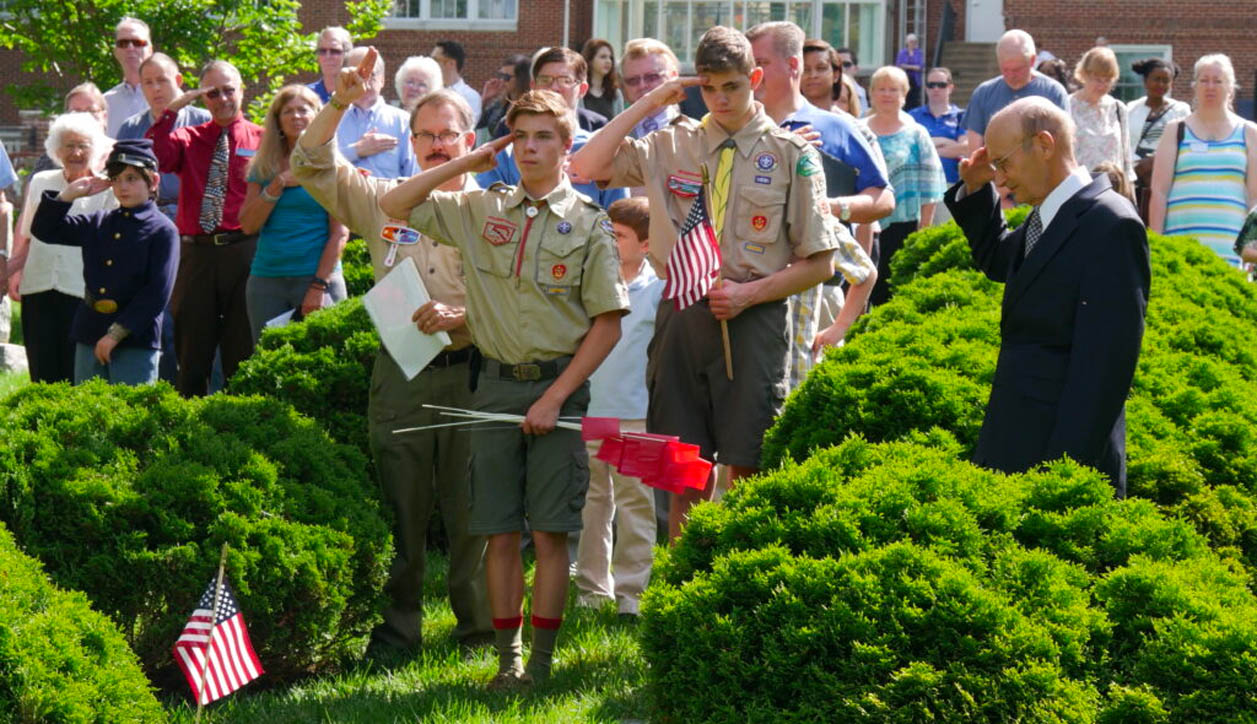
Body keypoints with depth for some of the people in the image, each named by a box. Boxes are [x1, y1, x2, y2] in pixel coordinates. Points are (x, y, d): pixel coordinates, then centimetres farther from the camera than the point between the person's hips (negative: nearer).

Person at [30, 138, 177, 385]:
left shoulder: (163, 231, -4)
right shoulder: (97, 224, 13)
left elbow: (157, 292, -11)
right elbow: (44, 229, 18)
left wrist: (117, 333, -14)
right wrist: (69, 194, 4)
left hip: (136, 341, -6)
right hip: (89, 337, 6)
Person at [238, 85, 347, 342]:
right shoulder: (263, 167, 13)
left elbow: (340, 233, -3)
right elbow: (248, 225, 5)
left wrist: (320, 285, -11)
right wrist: (279, 184, -5)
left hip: (318, 276, -3)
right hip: (266, 280, 3)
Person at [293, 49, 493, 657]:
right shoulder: (383, 201, 12)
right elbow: (312, 167, 6)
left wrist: (459, 318, -17)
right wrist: (340, 104, -6)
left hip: (470, 372, -2)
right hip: (399, 373, 2)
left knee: (471, 508, 0)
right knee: (400, 506, 4)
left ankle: (481, 628, 10)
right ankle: (398, 626, 12)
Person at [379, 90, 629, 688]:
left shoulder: (588, 224, -1)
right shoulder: (481, 209, 9)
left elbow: (608, 324, -4)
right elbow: (394, 206, 11)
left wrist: (555, 397, -11)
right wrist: (467, 163, 4)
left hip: (558, 386, -3)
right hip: (496, 385, 3)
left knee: (550, 532, -4)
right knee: (500, 531, 3)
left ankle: (541, 660, 2)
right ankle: (507, 658, 9)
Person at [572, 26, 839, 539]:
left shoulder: (791, 155, 2)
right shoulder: (672, 145, 9)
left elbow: (819, 265, 1)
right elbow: (586, 167, 0)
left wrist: (747, 294, -12)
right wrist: (649, 103, 0)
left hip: (754, 321, -2)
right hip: (683, 318, 2)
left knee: (746, 469, -4)